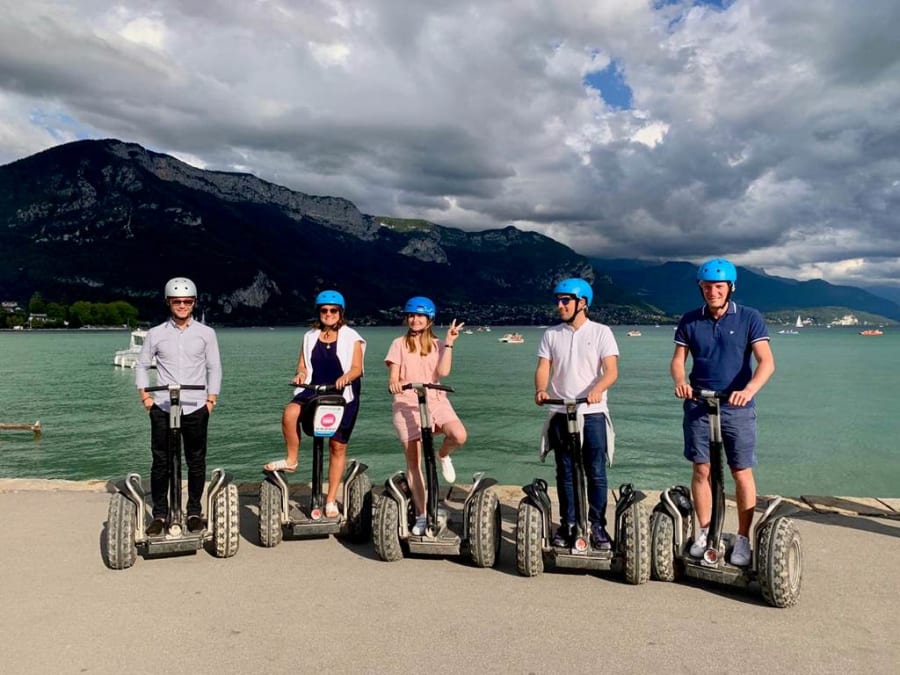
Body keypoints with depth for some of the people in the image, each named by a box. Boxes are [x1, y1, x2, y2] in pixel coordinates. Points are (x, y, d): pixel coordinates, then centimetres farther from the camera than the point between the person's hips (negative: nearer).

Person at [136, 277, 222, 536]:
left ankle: (194, 512, 18)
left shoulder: (206, 333, 3)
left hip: (195, 408, 0)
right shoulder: (156, 334, 5)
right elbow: (142, 365, 13)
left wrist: (211, 399, -2)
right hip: (162, 408, 1)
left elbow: (214, 368, 5)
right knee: (160, 462, 3)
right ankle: (159, 514, 13)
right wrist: (145, 396, 3)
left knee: (196, 462, 5)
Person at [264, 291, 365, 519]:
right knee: (290, 412, -30)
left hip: (343, 396, -2)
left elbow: (357, 368, -7)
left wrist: (346, 377, -29)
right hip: (314, 390, 2)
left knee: (337, 447, 2)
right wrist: (301, 374, -14)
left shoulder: (351, 338, 1)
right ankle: (291, 460, -9)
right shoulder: (310, 337, 11)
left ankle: (331, 500, 13)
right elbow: (302, 365, 10)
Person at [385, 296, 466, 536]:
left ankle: (443, 455, 8)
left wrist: (449, 343, -8)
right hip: (406, 403, -1)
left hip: (435, 400, 1)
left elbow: (443, 372, -7)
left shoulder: (437, 345, 11)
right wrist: (394, 384, -23)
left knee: (459, 435, -28)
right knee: (413, 460, -1)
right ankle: (421, 515, 12)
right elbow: (393, 377, 0)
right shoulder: (399, 344, 7)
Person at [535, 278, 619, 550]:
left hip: (593, 413, -2)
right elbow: (543, 368, 1)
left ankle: (597, 525, 12)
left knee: (596, 473, 1)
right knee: (565, 472, 9)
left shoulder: (601, 332, 0)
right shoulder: (551, 334, 9)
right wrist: (541, 390, -20)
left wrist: (597, 389, -29)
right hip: (560, 413, 3)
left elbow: (611, 370, -9)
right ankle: (567, 523, 20)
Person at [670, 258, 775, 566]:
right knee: (701, 470, 7)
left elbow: (767, 361, -13)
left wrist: (749, 390, -31)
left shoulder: (750, 318, -4)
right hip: (698, 406, 2)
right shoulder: (690, 321, 3)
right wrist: (680, 381, -20)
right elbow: (678, 359, 3)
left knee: (742, 473, 2)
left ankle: (743, 538, 15)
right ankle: (705, 531, 21)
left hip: (737, 408, -2)